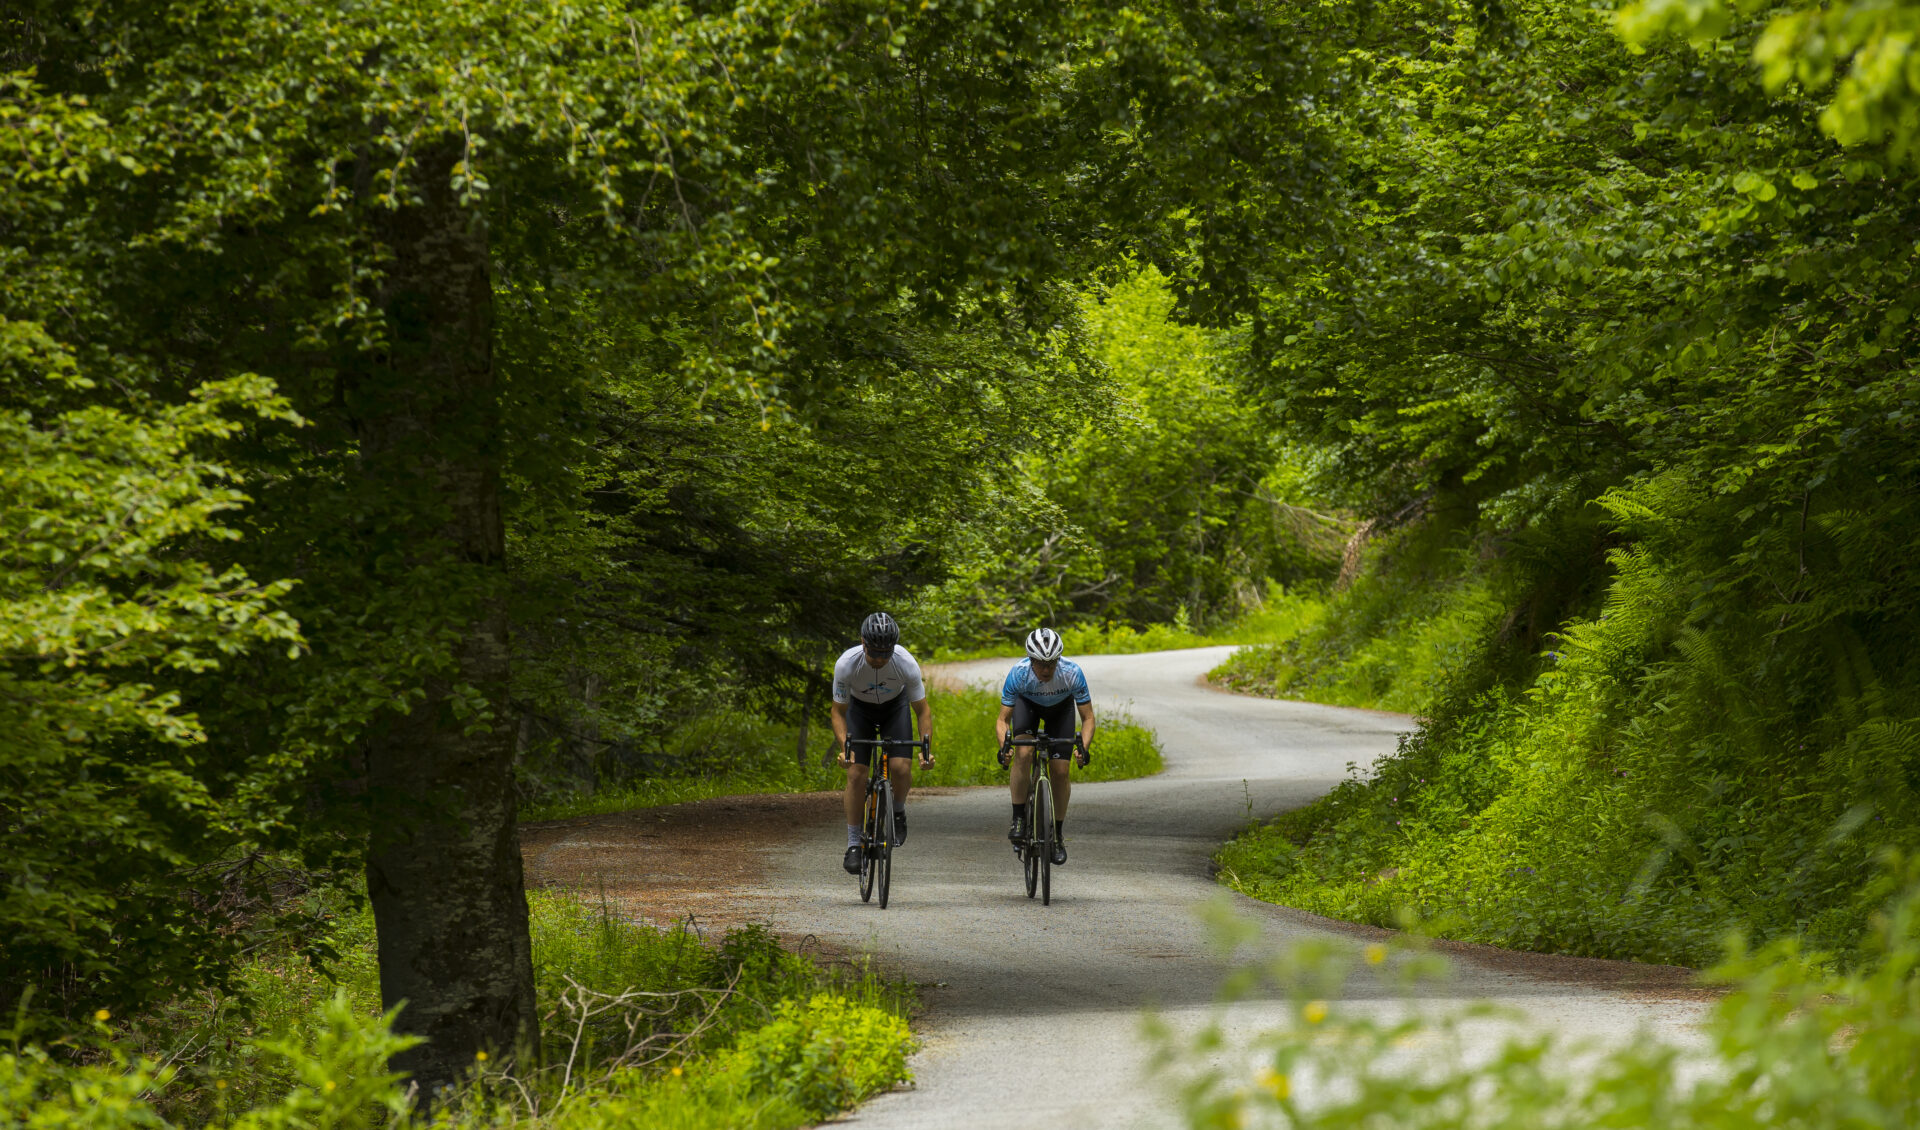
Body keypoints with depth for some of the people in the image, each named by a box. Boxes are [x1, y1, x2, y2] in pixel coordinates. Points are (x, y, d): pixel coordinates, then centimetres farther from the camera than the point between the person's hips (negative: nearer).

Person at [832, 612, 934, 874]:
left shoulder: (906, 664, -33)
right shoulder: (846, 664, -34)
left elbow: (923, 709, -21)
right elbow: (839, 711, -22)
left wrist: (927, 749, -33)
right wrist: (844, 747, -37)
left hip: (894, 707, 0)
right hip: (859, 708, 0)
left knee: (901, 767, -21)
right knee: (856, 773, -13)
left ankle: (898, 810, 11)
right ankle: (853, 843, -2)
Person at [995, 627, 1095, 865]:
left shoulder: (1072, 673, -35)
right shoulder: (1018, 674, -35)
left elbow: (1088, 718, -27)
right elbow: (1003, 719, -28)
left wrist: (1084, 747, -44)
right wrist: (1004, 746, -47)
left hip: (1060, 707, 0)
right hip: (1027, 704, 0)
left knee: (1061, 770, -10)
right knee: (1023, 755, -27)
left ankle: (1058, 834, 6)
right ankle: (1019, 819, -13)